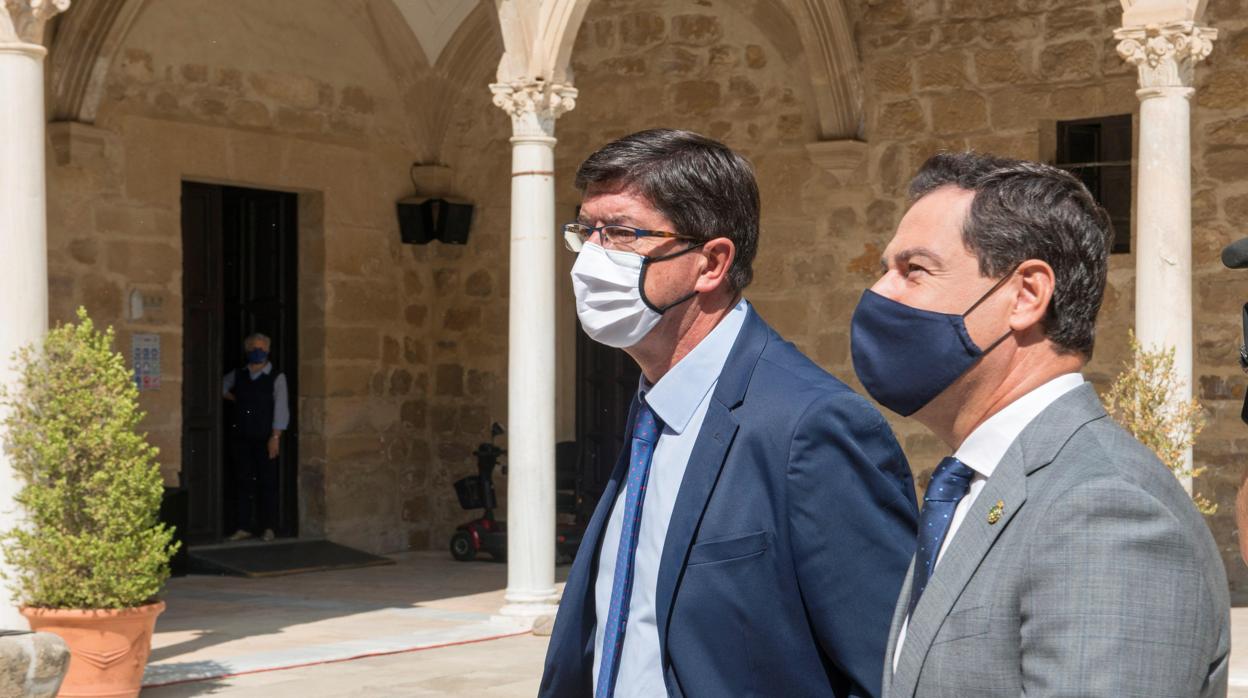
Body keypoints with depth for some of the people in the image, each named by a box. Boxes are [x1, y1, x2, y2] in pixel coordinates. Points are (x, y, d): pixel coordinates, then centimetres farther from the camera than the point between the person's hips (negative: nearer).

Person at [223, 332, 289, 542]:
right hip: (241, 438, 4)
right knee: (242, 482, 3)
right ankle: (244, 527, 7)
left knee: (267, 483, -1)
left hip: (265, 439, -4)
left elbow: (281, 409, -6)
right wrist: (233, 398, 10)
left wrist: (275, 438, -12)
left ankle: (268, 527, 6)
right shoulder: (238, 375, 10)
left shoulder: (277, 378, -2)